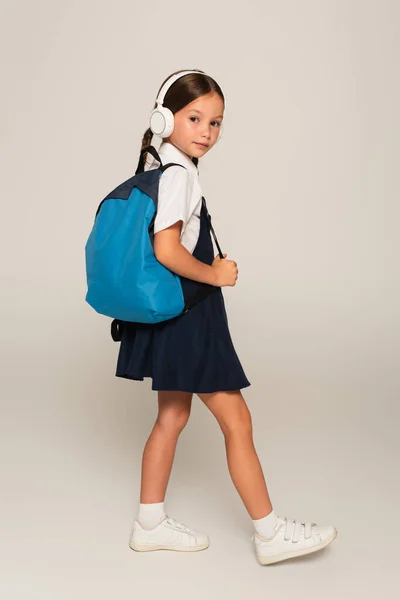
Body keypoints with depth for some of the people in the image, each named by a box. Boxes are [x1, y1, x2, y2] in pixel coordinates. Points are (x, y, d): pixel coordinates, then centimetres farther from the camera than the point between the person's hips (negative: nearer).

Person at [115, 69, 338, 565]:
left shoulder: (158, 166, 12)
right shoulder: (179, 173, -18)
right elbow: (167, 251, -27)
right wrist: (215, 274, -14)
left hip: (169, 314, 10)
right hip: (186, 314, -10)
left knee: (173, 415, 17)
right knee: (236, 419, 0)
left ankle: (150, 524, 28)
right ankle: (270, 533, 14)